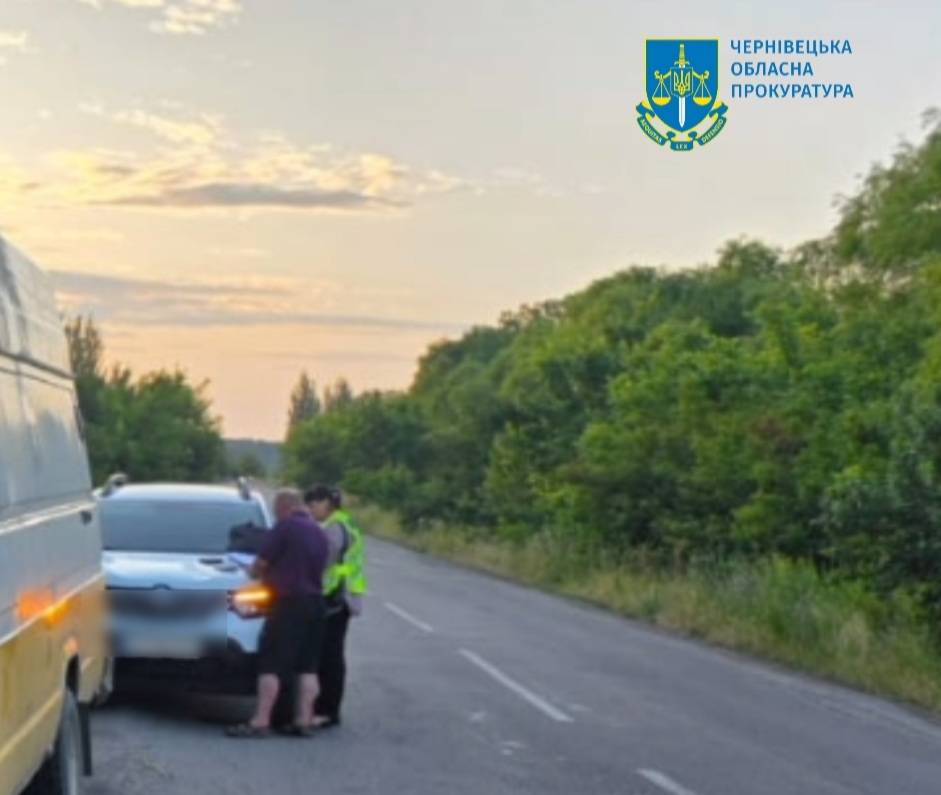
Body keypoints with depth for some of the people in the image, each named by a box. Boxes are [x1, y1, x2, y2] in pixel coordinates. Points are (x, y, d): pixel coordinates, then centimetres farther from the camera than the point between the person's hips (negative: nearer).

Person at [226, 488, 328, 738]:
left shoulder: (285, 527, -8)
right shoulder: (319, 532, 16)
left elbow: (261, 563, -7)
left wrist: (255, 572, 16)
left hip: (290, 602, -8)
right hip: (315, 601, 8)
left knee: (272, 664, -6)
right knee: (308, 666, 9)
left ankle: (260, 722, -9)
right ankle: (304, 720, 8)